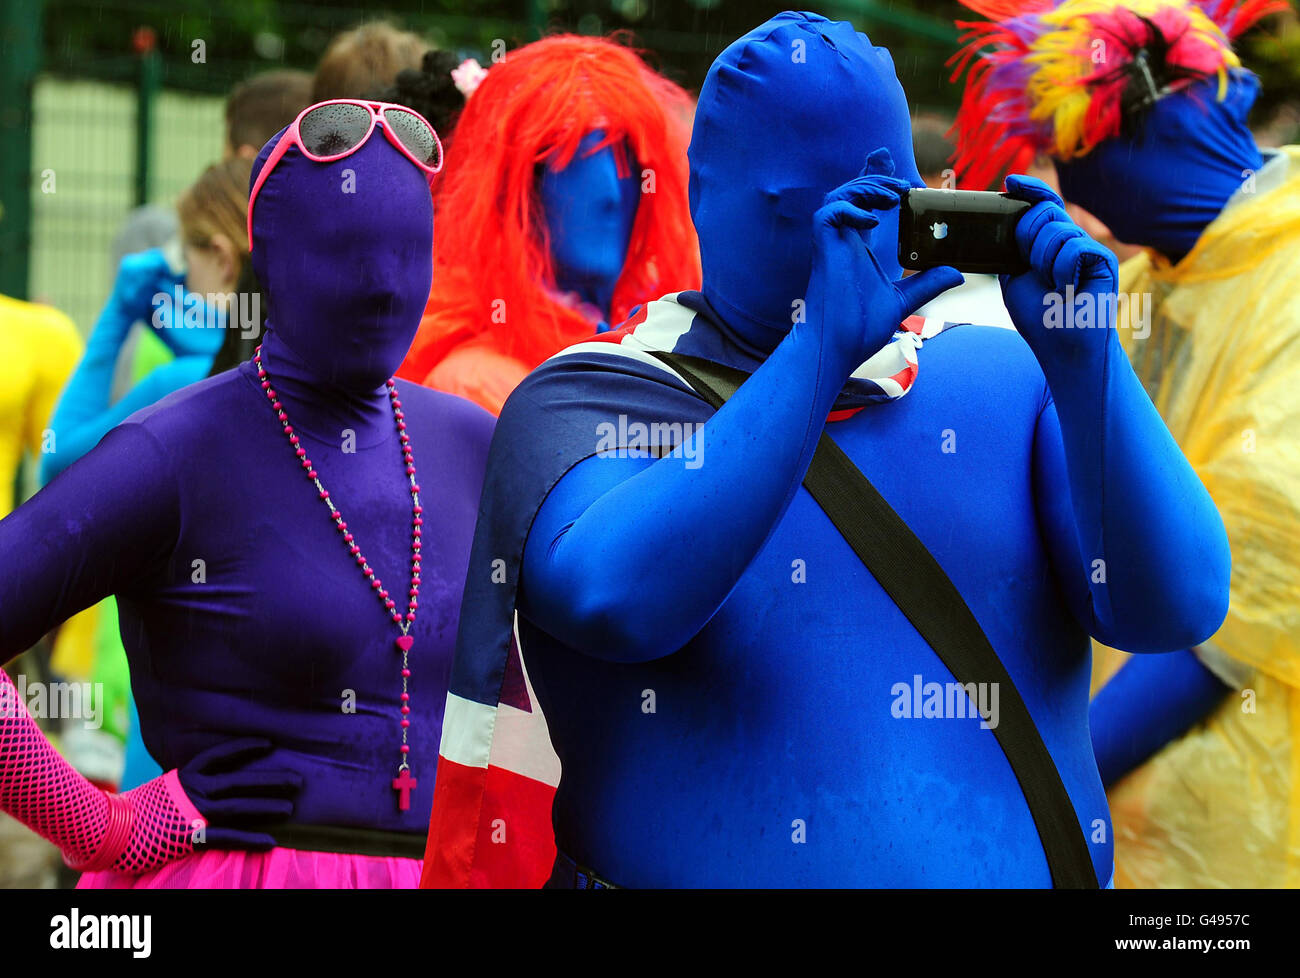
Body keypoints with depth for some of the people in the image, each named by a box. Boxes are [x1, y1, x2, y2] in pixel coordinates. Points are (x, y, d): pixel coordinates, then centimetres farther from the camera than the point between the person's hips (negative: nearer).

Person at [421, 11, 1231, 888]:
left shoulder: (1007, 384, 9)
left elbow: (1177, 609, 0)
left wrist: (1083, 358, -10)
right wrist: (824, 344, -17)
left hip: (1020, 865, 2)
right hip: (716, 867, -1)